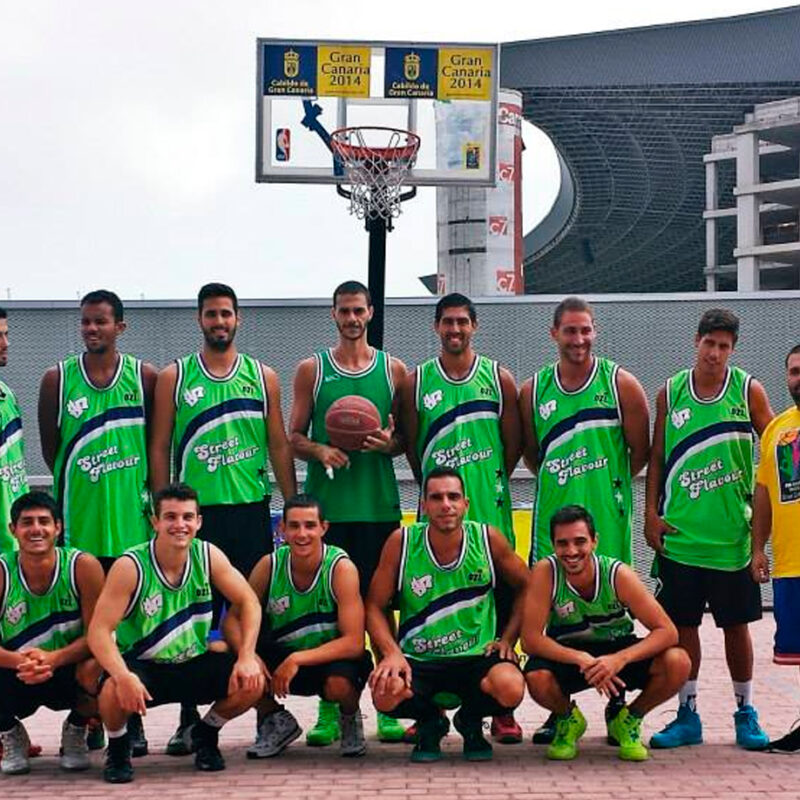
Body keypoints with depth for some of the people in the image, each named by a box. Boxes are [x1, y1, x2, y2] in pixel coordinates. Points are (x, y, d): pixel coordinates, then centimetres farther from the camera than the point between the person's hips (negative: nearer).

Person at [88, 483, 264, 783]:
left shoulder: (208, 556, -8)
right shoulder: (130, 566, -20)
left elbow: (249, 603, -1)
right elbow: (99, 631, -23)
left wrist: (247, 657, -16)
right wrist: (123, 677, -40)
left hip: (194, 664, 4)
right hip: (142, 667, -4)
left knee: (252, 682, -18)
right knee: (115, 691, -35)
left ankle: (205, 734, 15)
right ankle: (118, 747, 1)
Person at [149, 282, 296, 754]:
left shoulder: (263, 377, 8)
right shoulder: (174, 377, 6)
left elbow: (279, 446, 9)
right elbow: (160, 448, 6)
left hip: (251, 508, 1)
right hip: (194, 510, 0)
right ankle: (190, 719, 9)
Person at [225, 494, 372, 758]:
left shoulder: (341, 568, -20)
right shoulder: (270, 565, -10)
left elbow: (354, 642, -25)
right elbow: (233, 619, -6)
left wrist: (297, 660, -33)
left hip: (330, 658, -3)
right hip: (279, 658, 3)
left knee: (339, 685, -37)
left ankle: (351, 720, 3)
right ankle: (276, 722, 6)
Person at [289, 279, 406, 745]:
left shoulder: (394, 370, 9)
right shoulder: (312, 370, 7)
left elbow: (407, 436, 13)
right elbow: (294, 437, 8)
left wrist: (390, 444, -9)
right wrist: (320, 451, -12)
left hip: (380, 505, 1)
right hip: (327, 504, 0)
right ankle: (329, 709, 7)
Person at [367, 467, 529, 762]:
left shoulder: (489, 540, -4)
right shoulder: (401, 543, -6)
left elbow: (526, 589, 11)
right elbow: (374, 606, 0)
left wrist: (507, 640, 1)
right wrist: (393, 653, -15)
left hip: (477, 656, 0)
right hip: (417, 660, 0)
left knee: (510, 688, -32)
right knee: (385, 693, -33)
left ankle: (470, 721, 9)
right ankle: (429, 723, 8)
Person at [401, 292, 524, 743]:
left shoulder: (499, 378, 4)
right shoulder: (418, 381, 5)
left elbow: (513, 444, 7)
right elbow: (412, 446, 9)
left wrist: (490, 484, 6)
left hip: (491, 511, 0)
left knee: (499, 605, 1)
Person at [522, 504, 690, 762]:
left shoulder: (617, 574, -21)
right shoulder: (545, 572, -23)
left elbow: (667, 631, -23)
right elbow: (531, 639, -25)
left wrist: (620, 659, -39)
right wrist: (583, 660, -38)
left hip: (617, 650, 1)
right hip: (568, 654, -1)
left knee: (678, 663, -26)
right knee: (537, 678, -35)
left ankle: (628, 719, 4)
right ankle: (568, 719, 3)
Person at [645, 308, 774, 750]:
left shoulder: (748, 390, -1)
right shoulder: (671, 392, 3)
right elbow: (657, 456, 8)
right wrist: (650, 512, 1)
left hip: (733, 533, -1)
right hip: (679, 533, 1)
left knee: (736, 624, 7)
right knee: (682, 625, 4)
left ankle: (745, 714, 20)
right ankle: (687, 715, 15)